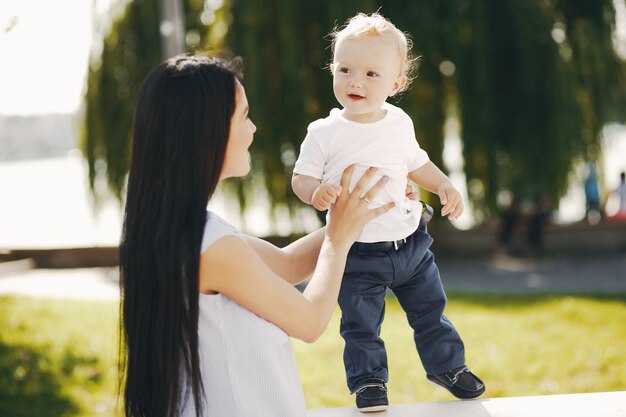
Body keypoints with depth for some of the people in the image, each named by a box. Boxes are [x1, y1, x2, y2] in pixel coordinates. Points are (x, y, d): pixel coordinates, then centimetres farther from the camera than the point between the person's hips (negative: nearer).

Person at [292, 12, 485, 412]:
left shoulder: (400, 123, -2)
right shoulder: (324, 133, -14)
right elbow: (301, 177, -7)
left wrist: (445, 186, 2)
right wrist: (316, 191, -28)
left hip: (410, 241, 4)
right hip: (357, 253, -3)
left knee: (430, 308, 18)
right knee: (361, 326, 5)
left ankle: (447, 365, 38)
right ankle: (369, 381, 26)